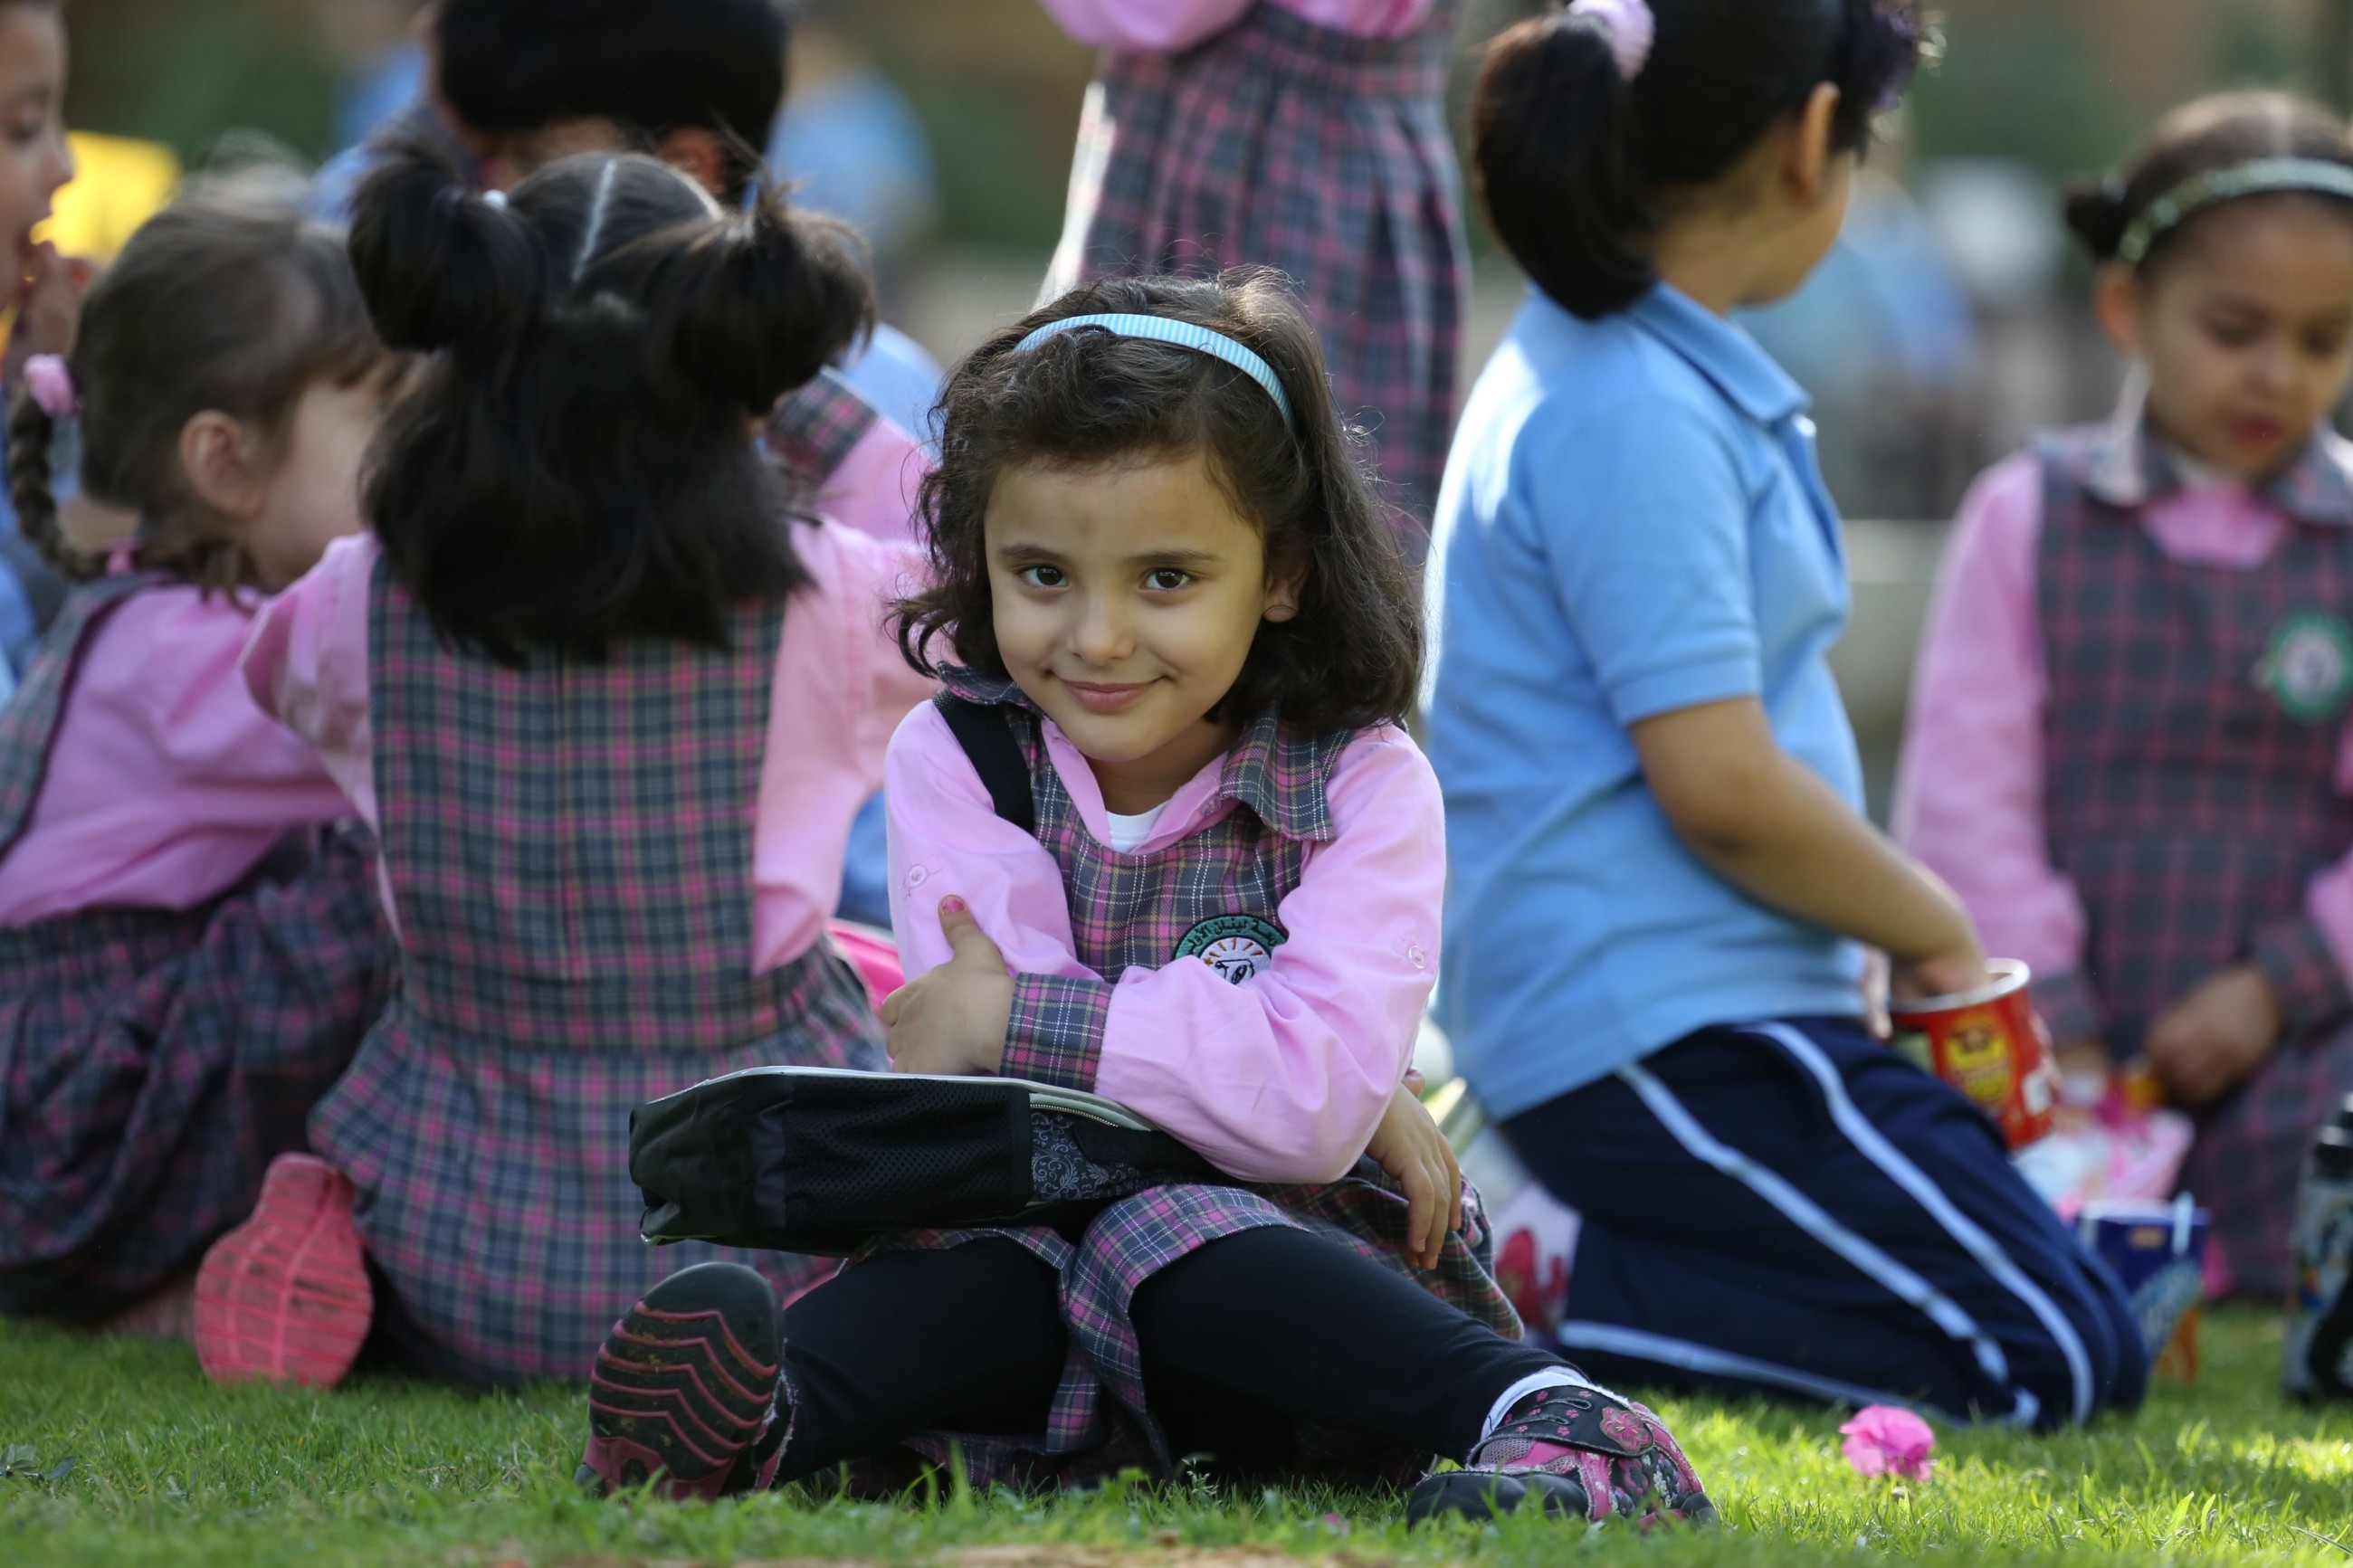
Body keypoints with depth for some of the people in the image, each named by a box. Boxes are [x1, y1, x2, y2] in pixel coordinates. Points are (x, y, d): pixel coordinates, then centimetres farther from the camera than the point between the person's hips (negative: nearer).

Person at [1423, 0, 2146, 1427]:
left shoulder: (1606, 370, 14)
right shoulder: (1634, 421, -18)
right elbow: (1722, 791, -21)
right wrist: (1933, 926, -5)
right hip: (1663, 1032, -10)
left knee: (2106, 1273, 11)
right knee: (2062, 1362, -11)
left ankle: (1540, 1241, 5)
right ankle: (1552, 1284, -14)